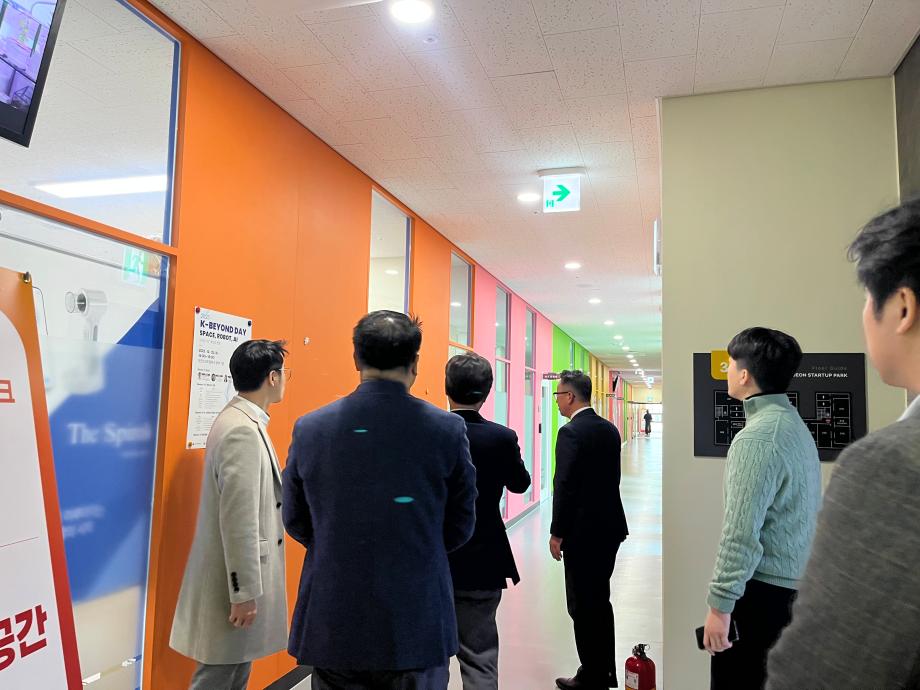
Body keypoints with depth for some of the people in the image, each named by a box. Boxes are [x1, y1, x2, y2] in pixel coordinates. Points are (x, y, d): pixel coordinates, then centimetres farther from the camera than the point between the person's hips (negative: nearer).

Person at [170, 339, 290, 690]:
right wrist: (244, 592, -20)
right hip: (234, 579, -9)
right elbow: (238, 519, -24)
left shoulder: (244, 422, 7)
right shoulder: (242, 431, -23)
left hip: (241, 573, 9)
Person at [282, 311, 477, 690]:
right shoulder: (447, 429, -12)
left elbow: (295, 522, 5)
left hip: (333, 625, 2)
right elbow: (460, 527, -1)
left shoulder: (309, 427, -7)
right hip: (417, 626, -1)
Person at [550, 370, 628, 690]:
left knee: (582, 606, 4)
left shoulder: (571, 432, -18)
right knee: (600, 601, 19)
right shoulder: (609, 429, 7)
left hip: (583, 532, -9)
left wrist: (557, 533, -11)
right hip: (610, 526, 9)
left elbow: (565, 486, -20)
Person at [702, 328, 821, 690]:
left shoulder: (758, 437, -20)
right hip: (794, 583, 9)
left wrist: (720, 603, -17)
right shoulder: (794, 424, 9)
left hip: (762, 590, -9)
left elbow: (741, 533, -23)